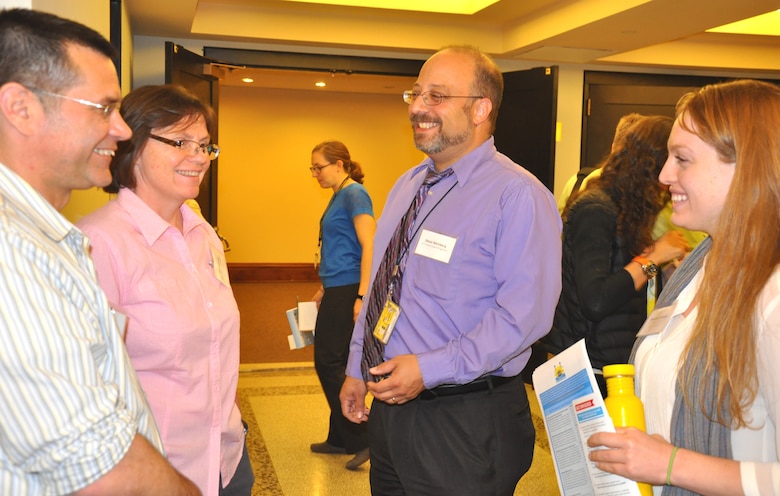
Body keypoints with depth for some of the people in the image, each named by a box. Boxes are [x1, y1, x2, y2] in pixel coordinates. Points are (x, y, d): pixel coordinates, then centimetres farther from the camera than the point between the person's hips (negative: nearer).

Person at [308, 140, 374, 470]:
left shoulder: (354, 195, -13)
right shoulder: (338, 196, 16)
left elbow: (369, 246, -20)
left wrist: (362, 297, -25)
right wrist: (324, 288, 25)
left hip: (348, 291, -10)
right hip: (336, 290, 10)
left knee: (330, 362, -7)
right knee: (329, 362, 13)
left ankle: (360, 439, 1)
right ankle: (340, 438, 22)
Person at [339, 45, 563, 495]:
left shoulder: (517, 196, -15)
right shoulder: (407, 186, 11)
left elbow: (523, 314, -23)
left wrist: (430, 369, -24)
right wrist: (357, 370, 16)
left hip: (465, 423, -7)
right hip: (388, 406, 7)